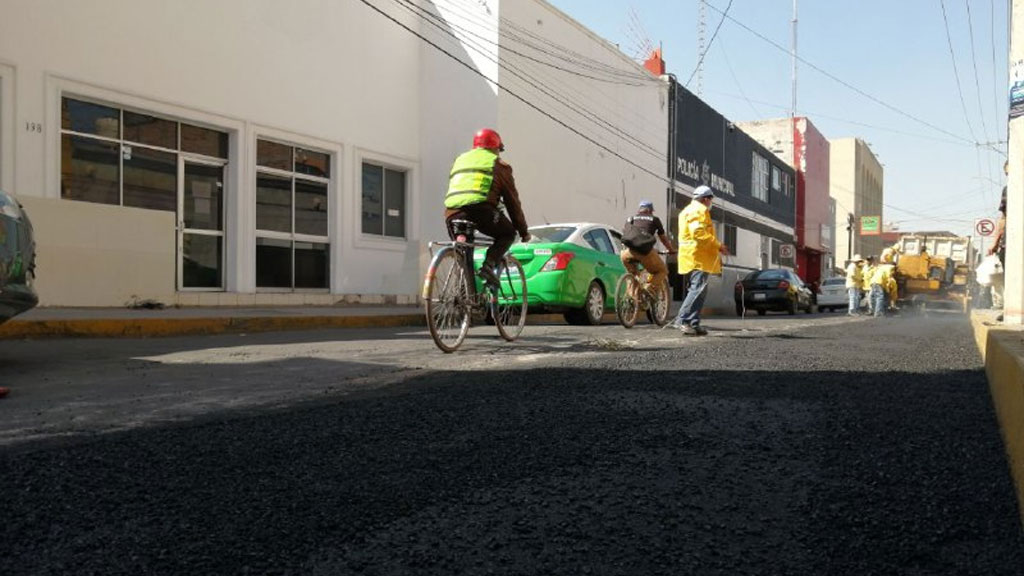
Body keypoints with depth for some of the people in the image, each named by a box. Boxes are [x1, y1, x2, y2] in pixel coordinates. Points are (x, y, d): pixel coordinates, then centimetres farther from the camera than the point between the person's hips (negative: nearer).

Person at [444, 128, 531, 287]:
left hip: (452, 213, 4)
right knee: (508, 233, 19)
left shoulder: (460, 160, 32)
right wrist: (523, 231, 24)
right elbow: (512, 200, 18)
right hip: (481, 210, -4)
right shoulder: (499, 165, 17)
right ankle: (489, 265, -5)